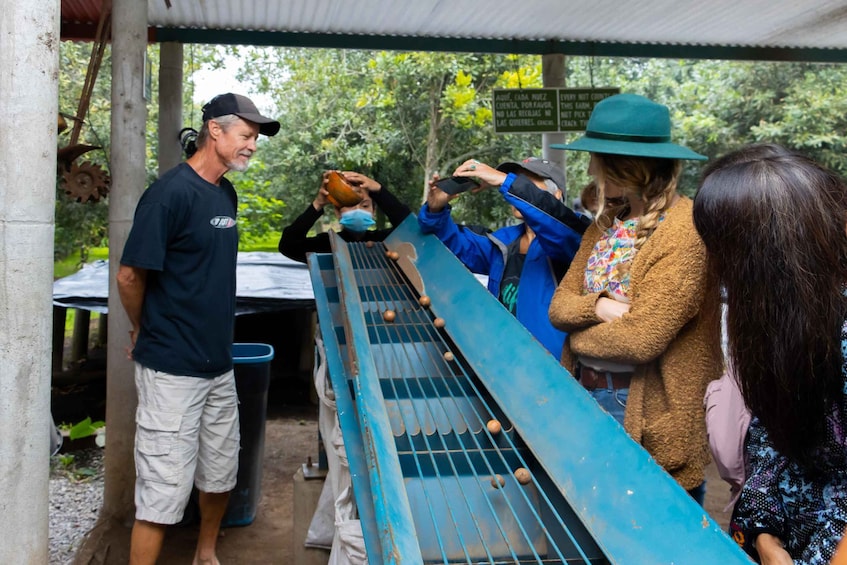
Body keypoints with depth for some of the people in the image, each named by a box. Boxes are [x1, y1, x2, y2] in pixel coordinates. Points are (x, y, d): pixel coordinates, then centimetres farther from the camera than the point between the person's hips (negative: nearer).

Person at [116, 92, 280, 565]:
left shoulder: (226, 193, 8)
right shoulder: (172, 192, -17)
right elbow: (130, 275, -15)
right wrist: (146, 332, -1)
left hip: (219, 364, 8)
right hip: (172, 370, -8)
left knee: (221, 473, 19)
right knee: (165, 490, -2)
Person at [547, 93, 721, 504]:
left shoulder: (685, 231, -21)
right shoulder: (607, 223, 7)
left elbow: (640, 338, -26)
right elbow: (559, 304, 4)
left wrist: (580, 336, -8)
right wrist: (598, 306, -18)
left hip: (646, 415, -8)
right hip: (586, 395, 8)